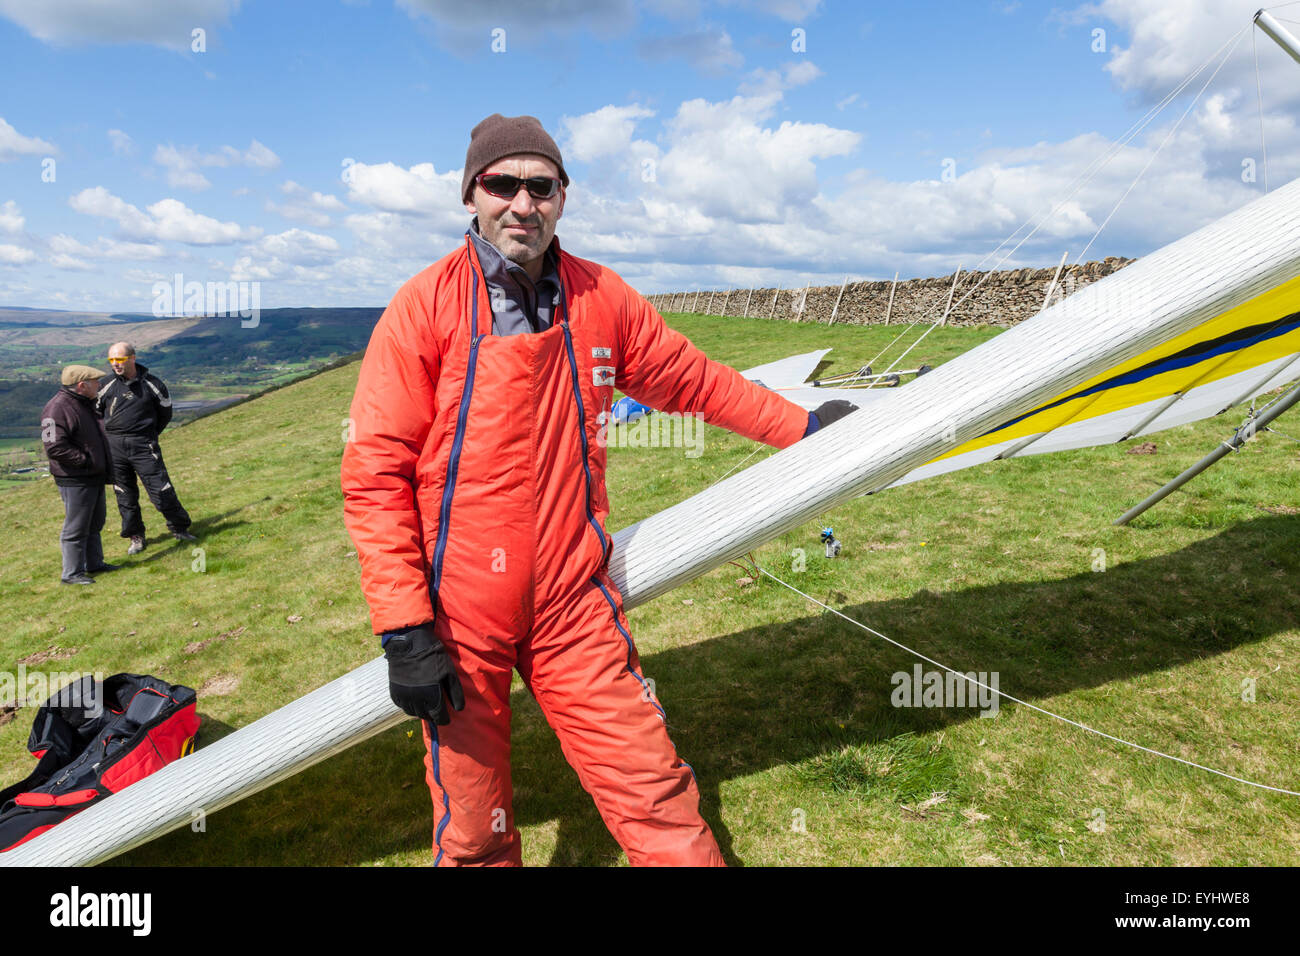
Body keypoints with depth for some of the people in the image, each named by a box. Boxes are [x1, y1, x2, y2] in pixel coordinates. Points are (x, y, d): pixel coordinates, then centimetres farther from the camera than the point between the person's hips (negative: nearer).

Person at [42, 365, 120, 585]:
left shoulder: (86, 404, 13)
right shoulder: (58, 409, -19)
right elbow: (55, 447, -27)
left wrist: (106, 467, 16)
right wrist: (85, 461, -21)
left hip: (95, 477, 10)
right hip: (75, 480, -10)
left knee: (94, 525, 20)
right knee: (76, 528, -1)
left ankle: (94, 563, 33)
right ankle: (72, 573, 9)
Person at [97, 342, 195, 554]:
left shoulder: (151, 384, -3)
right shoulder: (106, 385, 0)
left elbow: (165, 413, 10)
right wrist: (113, 433, 11)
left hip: (144, 446, -2)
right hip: (115, 447, 2)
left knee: (161, 490, -4)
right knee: (125, 496, 9)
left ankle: (179, 528, 13)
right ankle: (136, 537, 20)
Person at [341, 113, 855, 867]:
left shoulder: (602, 299, 3)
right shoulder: (424, 307, -7)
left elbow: (692, 379, 17)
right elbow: (376, 473, -8)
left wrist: (801, 426, 23)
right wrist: (405, 630, -12)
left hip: (575, 602, 2)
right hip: (459, 613, -1)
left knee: (656, 797, 4)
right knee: (473, 831, 12)